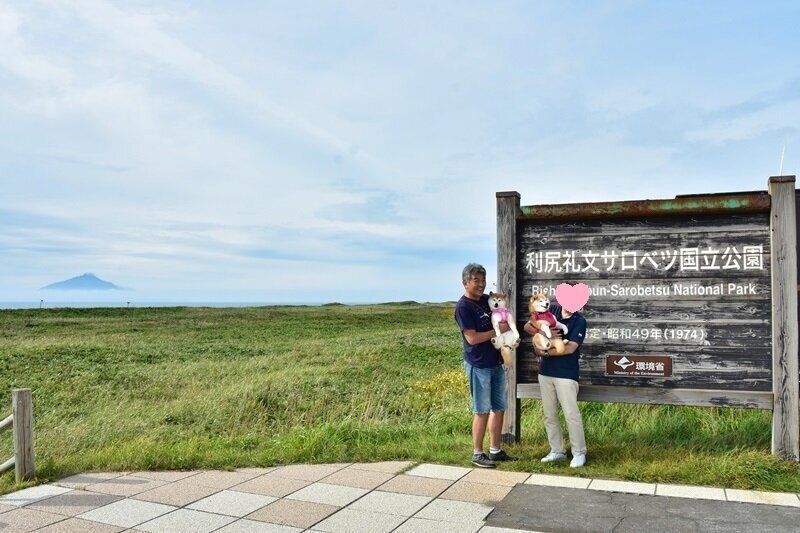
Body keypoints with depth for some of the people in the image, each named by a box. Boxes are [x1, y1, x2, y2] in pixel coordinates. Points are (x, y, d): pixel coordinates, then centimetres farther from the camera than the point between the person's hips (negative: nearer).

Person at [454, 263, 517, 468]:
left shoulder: (486, 299, 8)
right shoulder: (463, 307, -14)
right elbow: (472, 338, -21)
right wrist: (498, 330, -16)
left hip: (496, 362, 8)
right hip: (479, 366, -8)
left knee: (499, 408, 13)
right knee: (482, 411, 0)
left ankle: (495, 451, 24)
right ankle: (477, 454, 12)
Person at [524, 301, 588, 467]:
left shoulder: (580, 321, -7)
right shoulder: (551, 310, 6)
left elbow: (570, 348, -17)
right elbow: (527, 326, 2)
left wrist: (545, 352, -13)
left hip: (566, 374, -5)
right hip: (545, 372, 5)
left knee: (571, 414, -3)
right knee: (549, 415, 11)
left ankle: (579, 453, 11)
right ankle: (557, 451, 23)